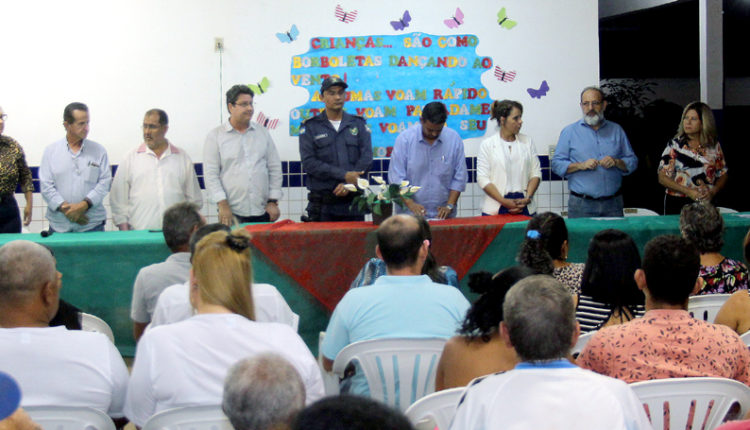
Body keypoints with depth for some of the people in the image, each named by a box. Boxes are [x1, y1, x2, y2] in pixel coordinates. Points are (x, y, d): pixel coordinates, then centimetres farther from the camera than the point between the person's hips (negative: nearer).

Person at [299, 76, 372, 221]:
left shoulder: (358, 124, 12)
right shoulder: (310, 127, 6)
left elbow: (366, 158, 3)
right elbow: (309, 163, -6)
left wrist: (349, 184, -13)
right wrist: (344, 175, -14)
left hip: (353, 200, 2)